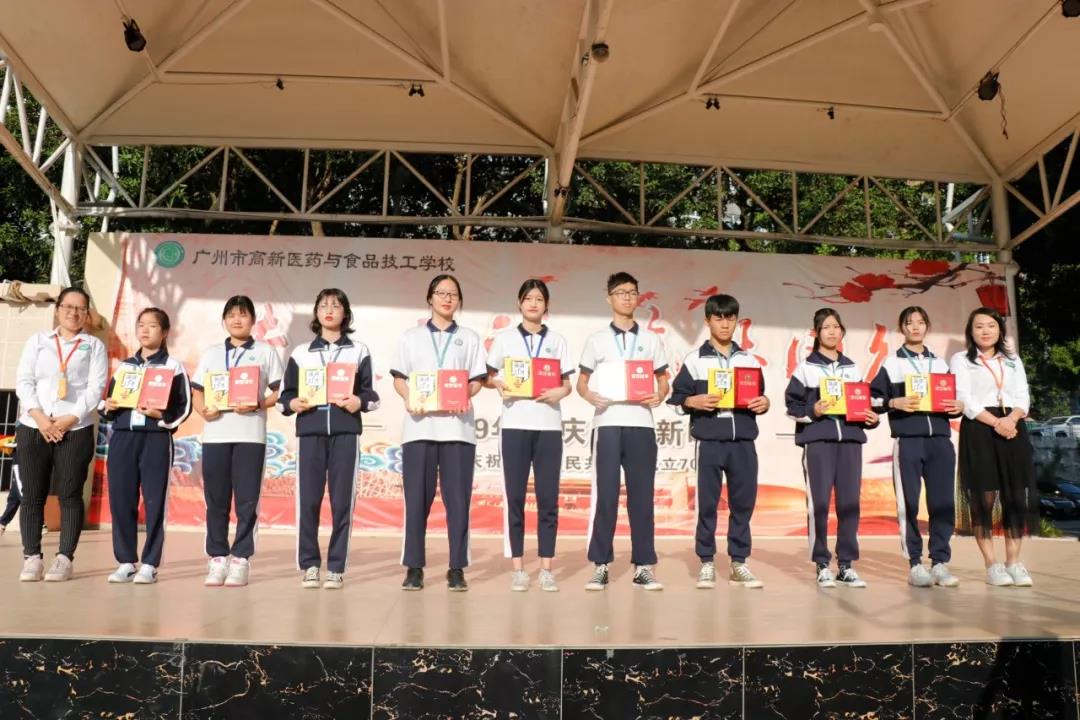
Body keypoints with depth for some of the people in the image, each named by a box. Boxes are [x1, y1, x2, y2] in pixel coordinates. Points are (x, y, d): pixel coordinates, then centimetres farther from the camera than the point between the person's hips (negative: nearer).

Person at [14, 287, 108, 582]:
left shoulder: (94, 345, 10)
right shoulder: (37, 341, 16)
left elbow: (96, 388, 0)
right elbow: (23, 381, 6)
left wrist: (70, 419, -12)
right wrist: (39, 417, -10)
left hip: (76, 430, -2)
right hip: (32, 428, 2)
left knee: (69, 495, -3)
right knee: (32, 495, 1)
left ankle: (64, 559, 0)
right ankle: (32, 558, 7)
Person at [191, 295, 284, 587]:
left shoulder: (266, 352, 8)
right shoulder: (211, 352, 16)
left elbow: (279, 392, 4)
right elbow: (196, 391, 14)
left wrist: (257, 404, -14)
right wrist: (203, 409, -7)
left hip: (250, 434, -2)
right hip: (215, 433, 2)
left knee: (247, 500, -2)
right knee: (216, 500, 3)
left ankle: (240, 559, 5)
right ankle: (217, 558, 11)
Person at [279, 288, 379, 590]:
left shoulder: (359, 350, 12)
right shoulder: (300, 353, 14)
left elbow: (370, 393, 7)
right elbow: (285, 395, 11)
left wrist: (359, 402, -13)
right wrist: (294, 404, -9)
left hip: (345, 432, -1)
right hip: (310, 431, 1)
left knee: (342, 501, -2)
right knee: (308, 500, -2)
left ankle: (336, 568, 5)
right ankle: (309, 565, 10)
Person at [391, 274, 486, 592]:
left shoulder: (470, 338, 16)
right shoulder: (411, 336, 15)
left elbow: (477, 381, 9)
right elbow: (399, 378, 9)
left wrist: (465, 397, -12)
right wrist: (410, 398, -11)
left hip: (457, 426, 0)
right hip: (419, 425, 0)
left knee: (457, 499, -2)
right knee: (417, 498, -1)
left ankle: (456, 569, 3)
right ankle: (414, 568, 5)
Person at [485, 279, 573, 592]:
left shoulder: (557, 340, 12)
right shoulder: (504, 338, 10)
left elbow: (567, 384, 11)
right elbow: (489, 376, 9)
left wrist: (558, 392, -11)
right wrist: (500, 385, -12)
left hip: (549, 425, 1)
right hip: (515, 424, -1)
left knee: (548, 498, 0)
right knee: (515, 497, 1)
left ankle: (546, 569, 6)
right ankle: (518, 568, 7)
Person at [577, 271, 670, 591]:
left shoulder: (651, 340, 13)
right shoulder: (597, 339, 9)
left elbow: (663, 380, 15)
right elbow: (581, 382, 10)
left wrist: (659, 397, -7)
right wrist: (590, 396, -12)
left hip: (640, 423, 1)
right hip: (608, 423, -1)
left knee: (641, 495, 2)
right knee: (605, 495, -2)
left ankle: (643, 566, 9)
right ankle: (600, 565, 5)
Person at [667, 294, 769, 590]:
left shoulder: (749, 360, 13)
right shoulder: (694, 360, 3)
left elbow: (759, 397, 17)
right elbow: (676, 398, 1)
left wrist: (764, 403, -4)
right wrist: (695, 402, -18)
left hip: (743, 440, 3)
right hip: (710, 441, -3)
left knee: (744, 502, 5)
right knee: (707, 503, 1)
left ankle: (739, 563, 16)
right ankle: (706, 564, 10)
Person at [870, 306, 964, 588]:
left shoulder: (940, 363, 18)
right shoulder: (891, 364, 8)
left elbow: (953, 397, 21)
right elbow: (873, 398, 2)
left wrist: (959, 406, 0)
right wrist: (895, 403, -15)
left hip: (940, 439, 3)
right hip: (907, 440, -3)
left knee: (943, 502, 0)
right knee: (908, 503, -3)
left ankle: (940, 563, 7)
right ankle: (914, 565, 3)